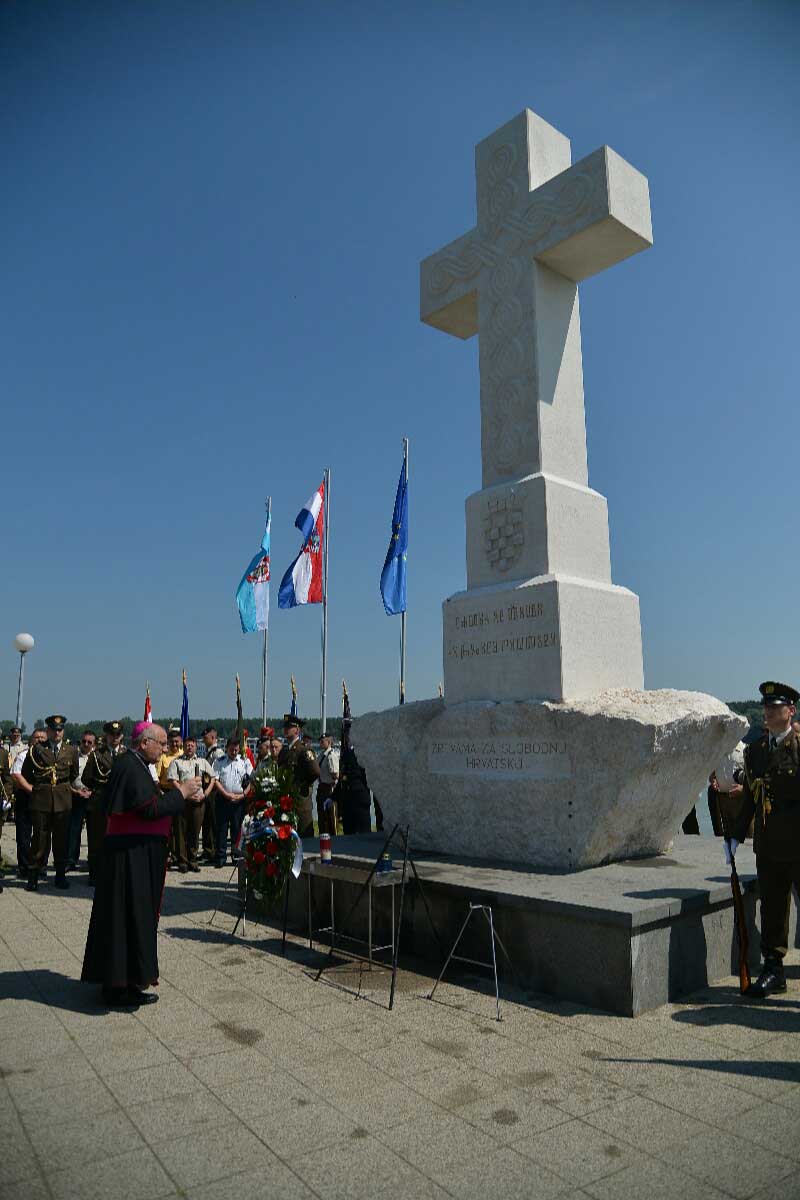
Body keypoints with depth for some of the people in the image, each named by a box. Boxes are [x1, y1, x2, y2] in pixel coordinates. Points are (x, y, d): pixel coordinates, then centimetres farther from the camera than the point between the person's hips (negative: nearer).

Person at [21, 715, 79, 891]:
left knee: (61, 839, 5)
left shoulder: (71, 751, 8)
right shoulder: (36, 749, 3)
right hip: (41, 800, -1)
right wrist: (35, 787, 11)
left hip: (63, 801, 1)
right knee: (40, 838, 0)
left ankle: (61, 875, 14)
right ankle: (33, 876, 11)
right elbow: (25, 773, 14)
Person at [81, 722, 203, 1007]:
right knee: (131, 916, -2)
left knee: (136, 915, 16)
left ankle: (117, 981, 27)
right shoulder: (131, 767, -17)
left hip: (137, 854, 10)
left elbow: (150, 805, 16)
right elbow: (150, 809, -24)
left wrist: (185, 796, 7)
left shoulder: (138, 765, 14)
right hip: (132, 854, -10)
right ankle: (121, 987, 8)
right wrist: (181, 792, -14)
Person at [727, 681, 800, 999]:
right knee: (771, 910, 12)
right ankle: (773, 970, 23)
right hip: (768, 847, 5)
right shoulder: (755, 750, 11)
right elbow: (749, 796, 14)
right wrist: (736, 834, 10)